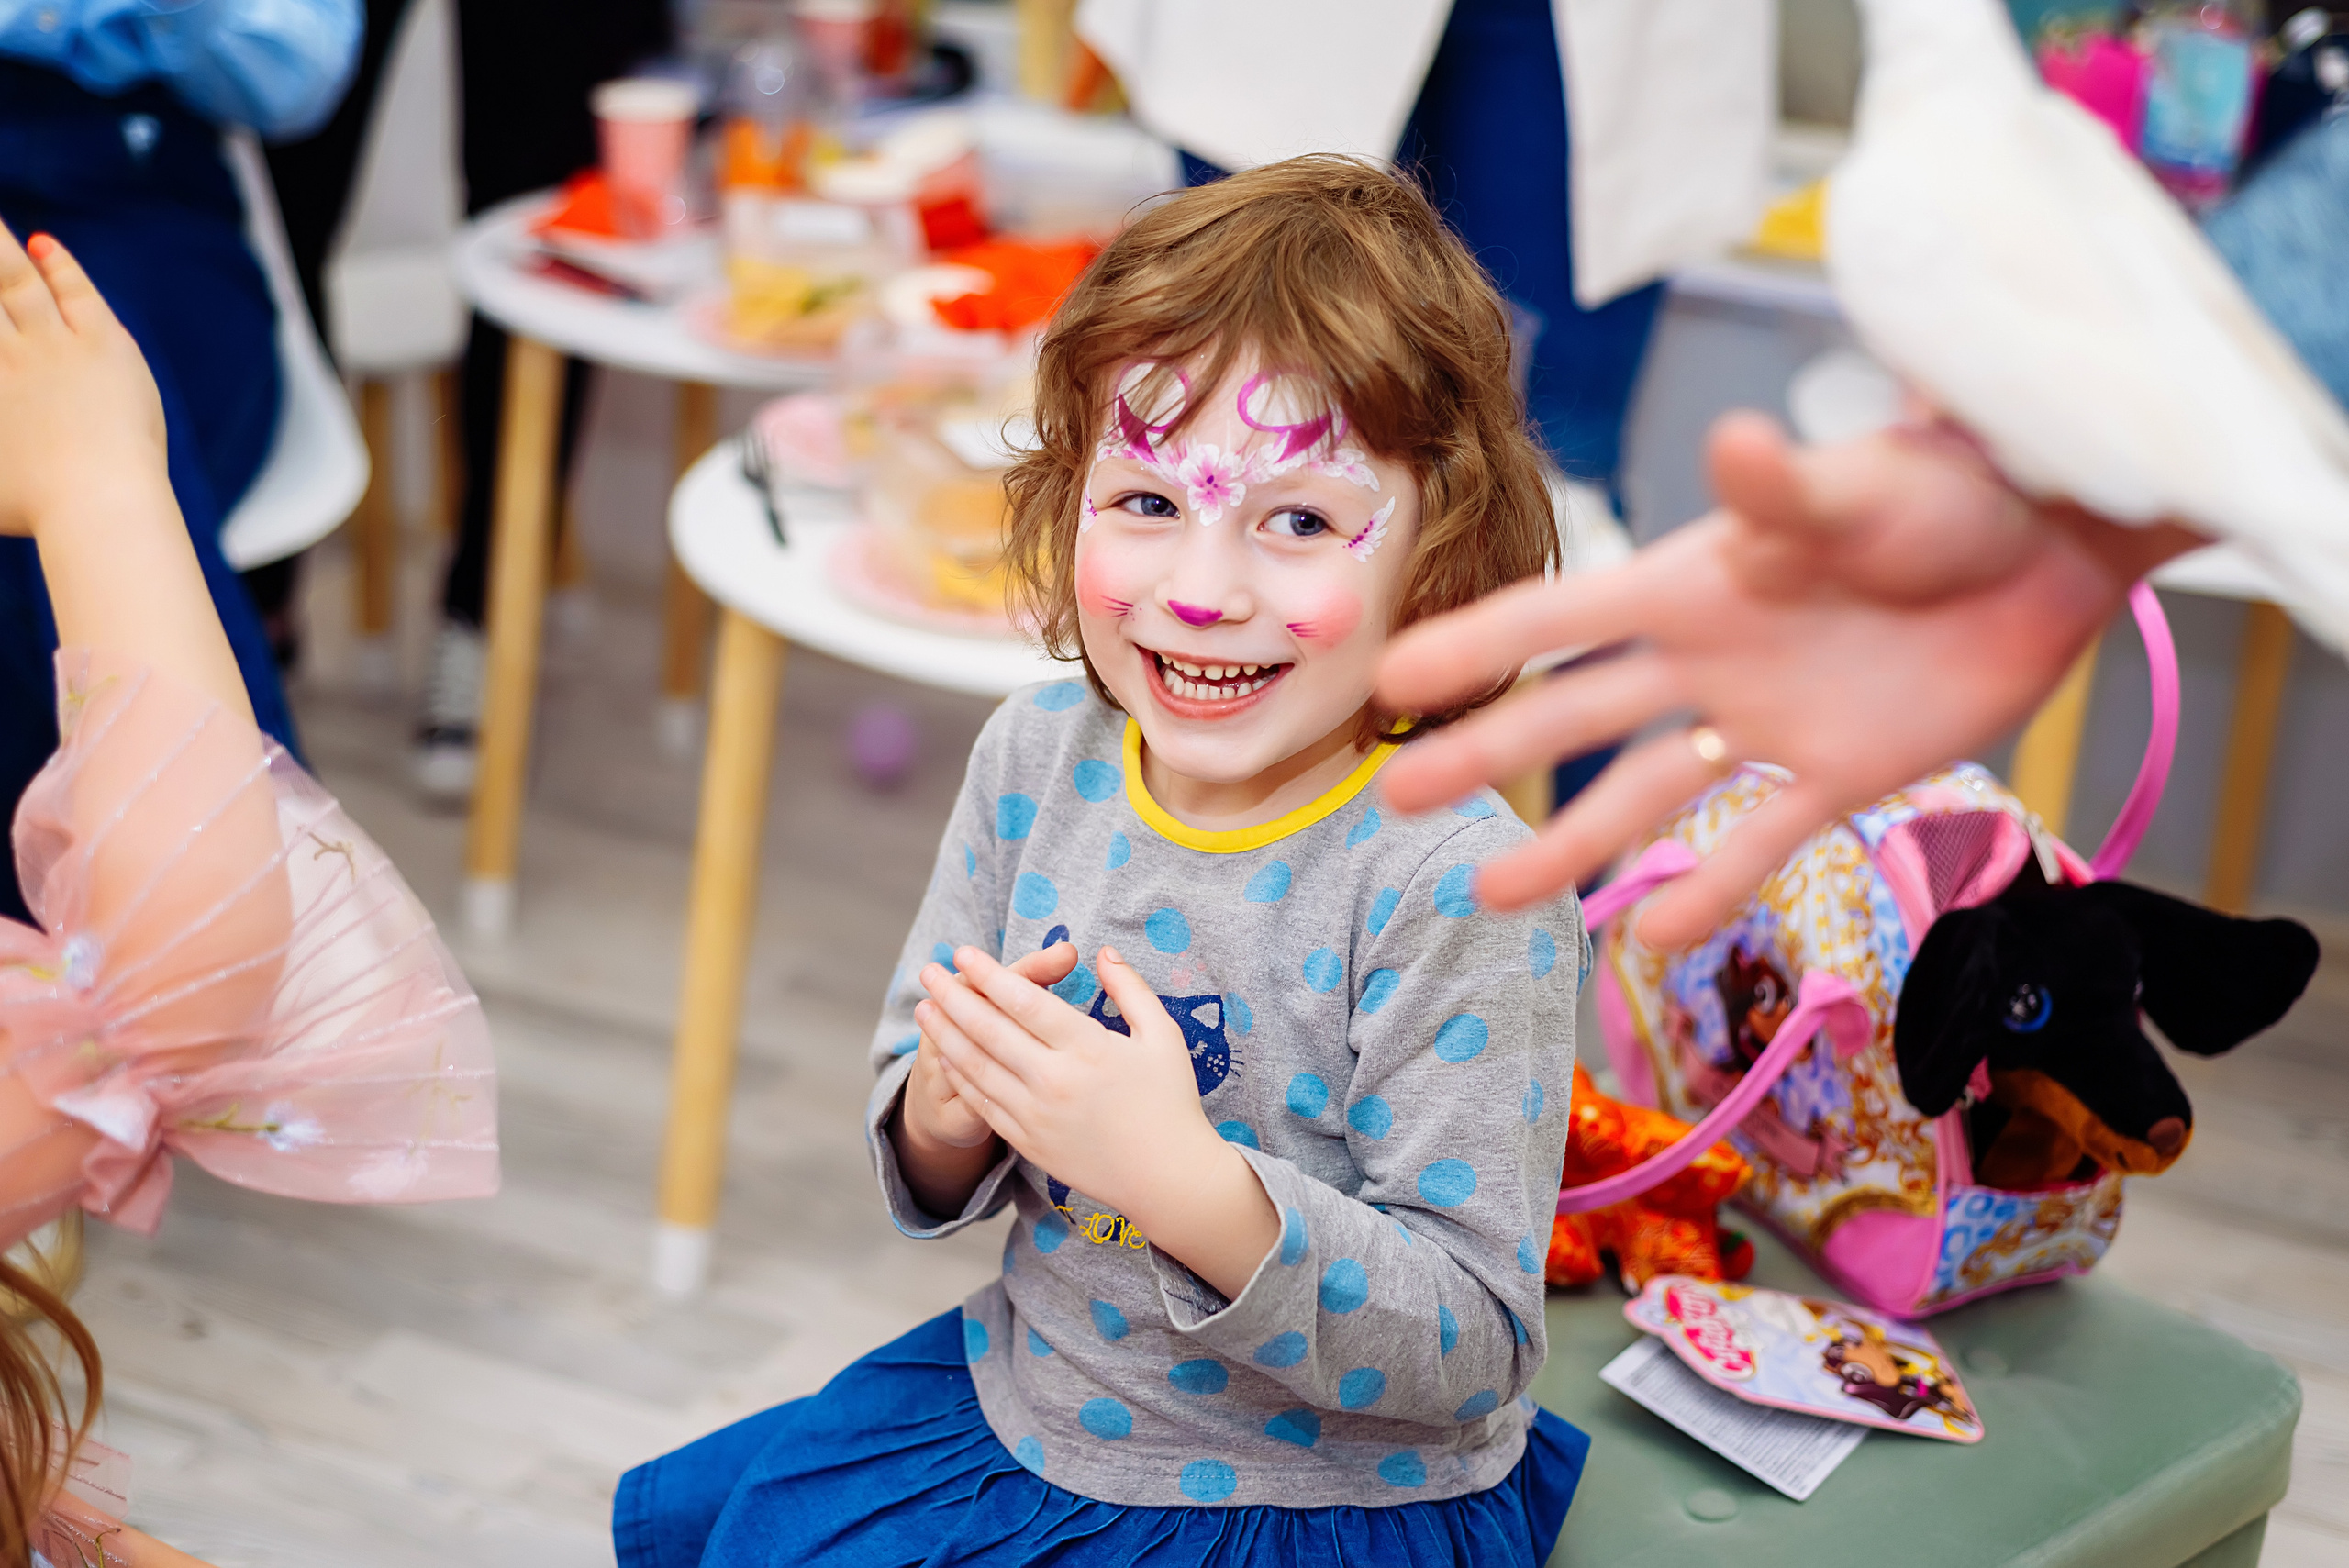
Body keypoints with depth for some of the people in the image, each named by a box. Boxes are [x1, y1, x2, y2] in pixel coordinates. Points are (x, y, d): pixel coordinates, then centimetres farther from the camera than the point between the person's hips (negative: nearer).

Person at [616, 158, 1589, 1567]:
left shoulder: (1454, 885, -26)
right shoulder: (1040, 754, -6)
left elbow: (1473, 1347, -25)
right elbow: (925, 1171, 5)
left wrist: (1188, 1182, -37)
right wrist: (949, 1107, -19)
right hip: (1029, 1397, 7)